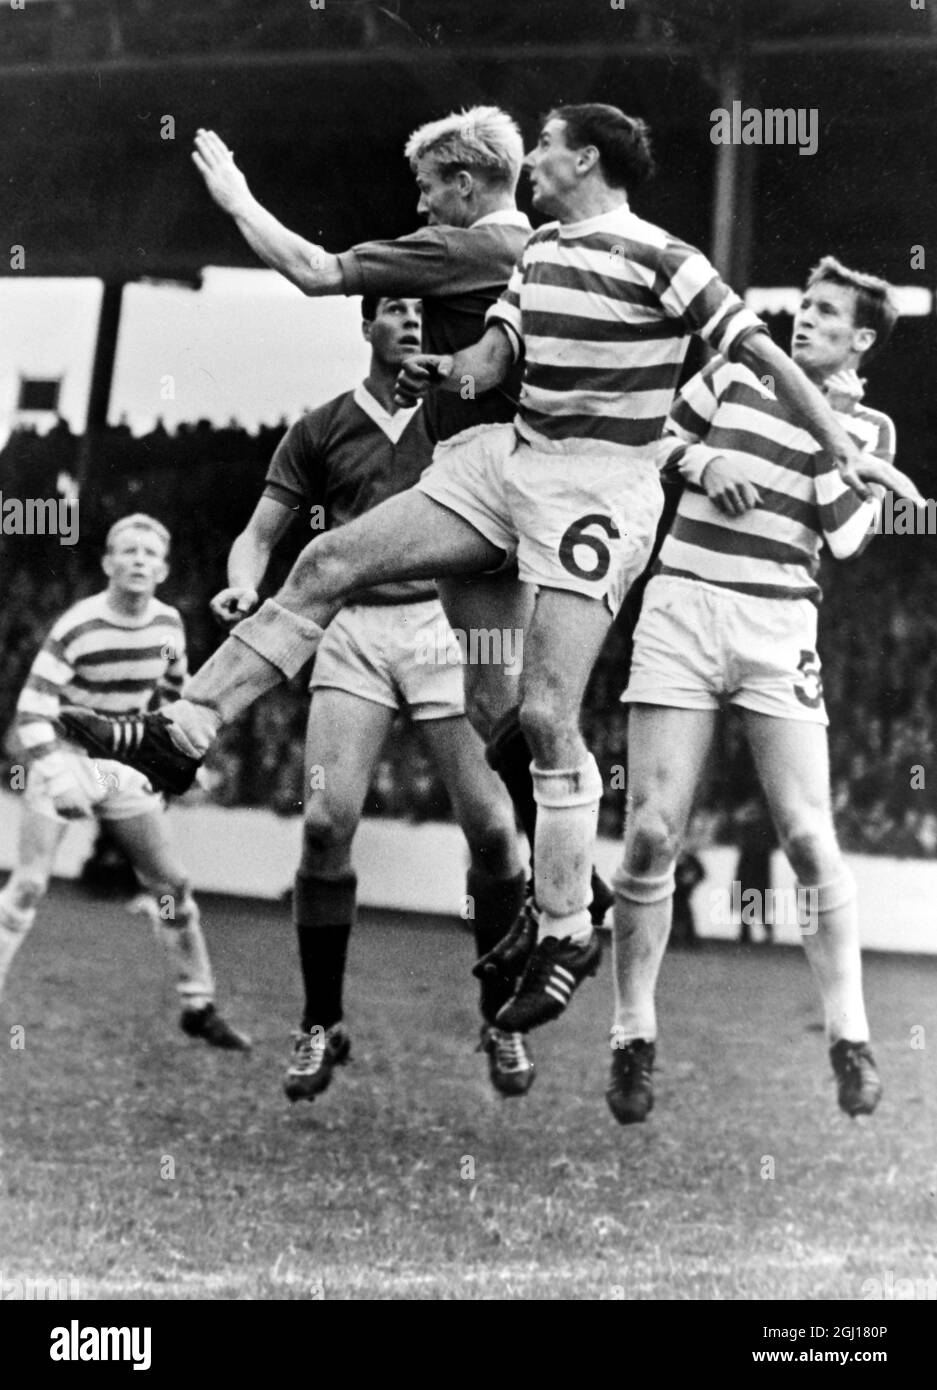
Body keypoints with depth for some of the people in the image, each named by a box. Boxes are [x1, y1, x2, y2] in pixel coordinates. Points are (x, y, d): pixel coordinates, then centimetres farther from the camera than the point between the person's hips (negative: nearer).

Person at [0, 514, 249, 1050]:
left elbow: (176, 693, 16)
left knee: (172, 884, 5)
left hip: (125, 766, 5)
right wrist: (57, 775, -31)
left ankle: (200, 1006, 18)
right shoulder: (76, 628, -20)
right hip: (66, 758, -5)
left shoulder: (168, 624, -4)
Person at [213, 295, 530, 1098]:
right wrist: (245, 583, -9)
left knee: (491, 826, -9)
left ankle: (501, 1023, 10)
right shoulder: (323, 430, 12)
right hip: (354, 630, 0)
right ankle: (321, 1025, 2)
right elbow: (263, 531, 12)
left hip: (446, 622, 0)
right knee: (328, 821, -14)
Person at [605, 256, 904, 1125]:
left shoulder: (867, 427, 9)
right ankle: (633, 1038, 7)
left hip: (778, 628, 0)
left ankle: (849, 1038, 5)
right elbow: (649, 437, 21)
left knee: (809, 839, -7)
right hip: (683, 605, 0)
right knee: (652, 832, -6)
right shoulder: (733, 377, 11)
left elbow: (847, 539, -4)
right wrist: (705, 466, 2)